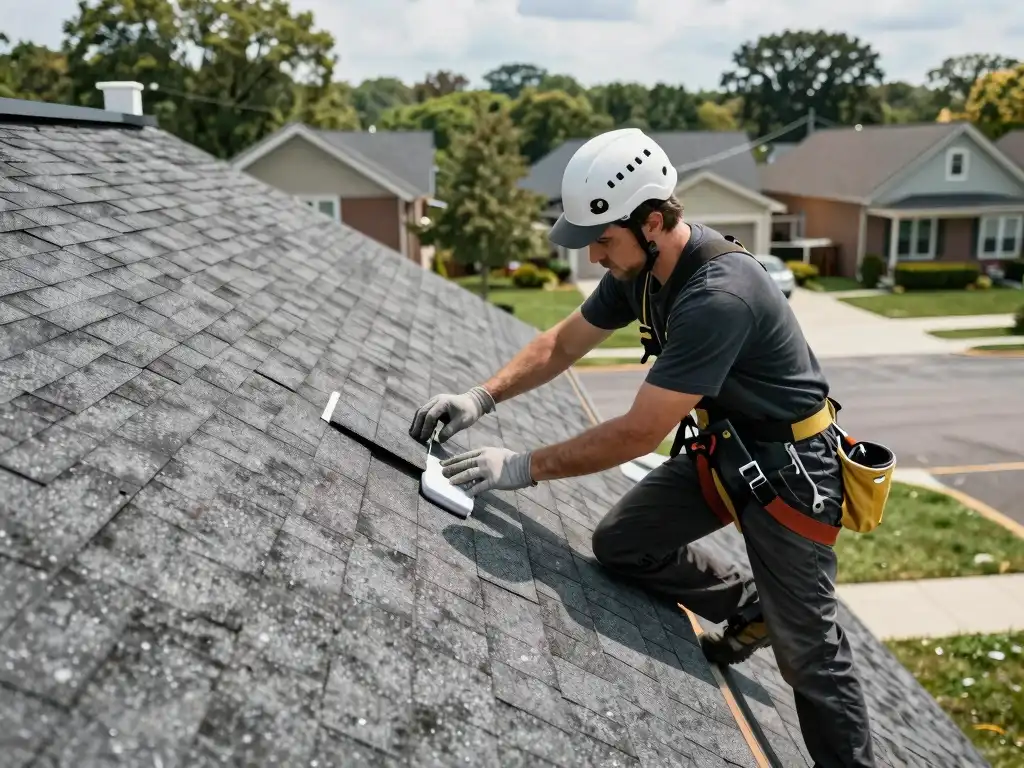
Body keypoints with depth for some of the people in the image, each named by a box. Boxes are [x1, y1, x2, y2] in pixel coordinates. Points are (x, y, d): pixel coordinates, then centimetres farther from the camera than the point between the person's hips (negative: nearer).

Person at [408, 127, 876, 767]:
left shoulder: (718, 295, -33)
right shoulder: (640, 265, -7)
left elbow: (640, 432, -30)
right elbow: (562, 344, 5)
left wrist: (527, 467, -24)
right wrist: (482, 398, -7)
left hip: (790, 467, -8)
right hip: (720, 446, 8)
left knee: (807, 652, 1)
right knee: (619, 544, 2)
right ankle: (749, 606, 22)